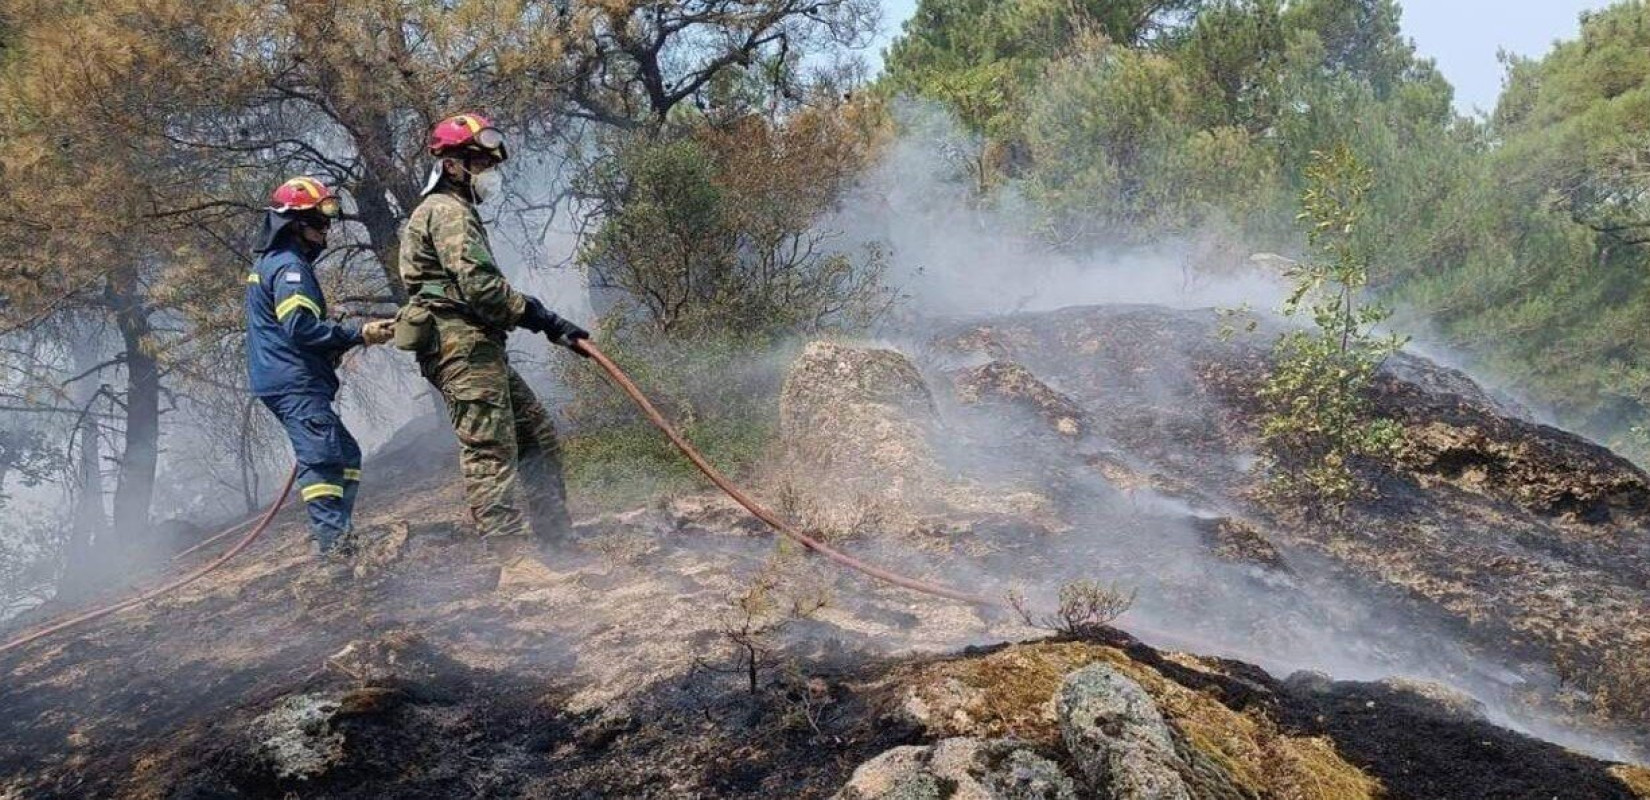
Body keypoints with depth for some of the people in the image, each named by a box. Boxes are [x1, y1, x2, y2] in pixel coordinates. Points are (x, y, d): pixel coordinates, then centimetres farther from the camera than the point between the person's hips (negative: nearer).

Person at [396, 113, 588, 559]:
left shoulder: (456, 212, 27)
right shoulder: (447, 211, -7)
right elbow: (479, 286, -19)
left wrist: (546, 323, 18)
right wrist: (544, 320, -15)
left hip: (477, 347, 11)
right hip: (462, 345, -11)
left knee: (537, 434, 10)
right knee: (490, 450, -13)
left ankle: (555, 536, 12)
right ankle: (515, 552, -16)